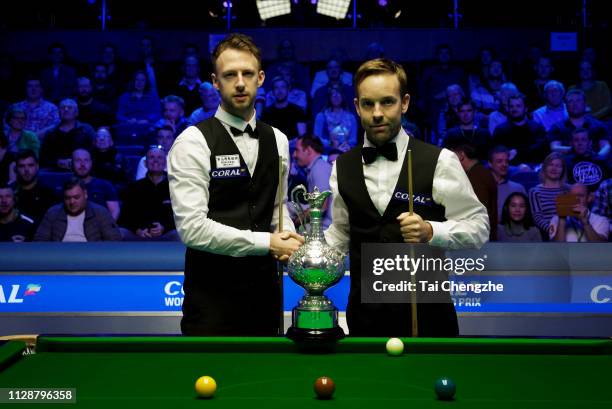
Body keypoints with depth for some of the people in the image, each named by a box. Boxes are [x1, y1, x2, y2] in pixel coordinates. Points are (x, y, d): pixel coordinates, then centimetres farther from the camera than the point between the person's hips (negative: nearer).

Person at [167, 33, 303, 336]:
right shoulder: (193, 142, -12)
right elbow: (191, 227, -21)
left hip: (264, 285, 6)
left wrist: (288, 241, -5)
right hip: (213, 291, -6)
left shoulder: (277, 141, 8)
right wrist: (267, 243, -18)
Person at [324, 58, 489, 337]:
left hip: (425, 311, -3)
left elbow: (478, 226, -6)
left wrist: (430, 231, -23)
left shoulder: (439, 161, -8)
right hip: (364, 312, 3)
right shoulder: (343, 167, 6)